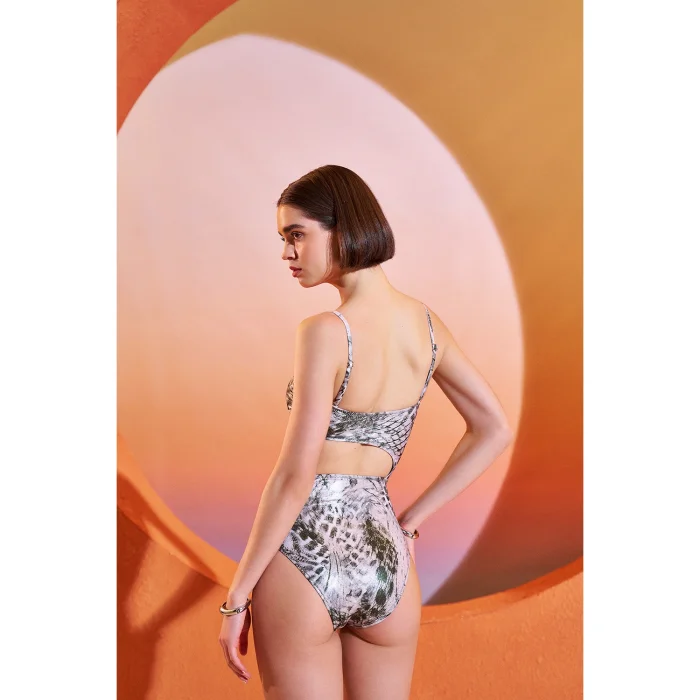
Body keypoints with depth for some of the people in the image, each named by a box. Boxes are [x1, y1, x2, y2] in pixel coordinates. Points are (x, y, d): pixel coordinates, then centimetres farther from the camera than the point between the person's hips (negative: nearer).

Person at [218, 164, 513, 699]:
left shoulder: (325, 332, -15)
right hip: (384, 556, 5)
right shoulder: (425, 322, 3)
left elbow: (295, 477, -16)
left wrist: (237, 597, -8)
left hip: (304, 554, -5)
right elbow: (494, 430, 10)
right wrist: (413, 518, 10)